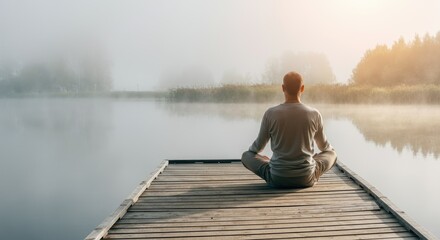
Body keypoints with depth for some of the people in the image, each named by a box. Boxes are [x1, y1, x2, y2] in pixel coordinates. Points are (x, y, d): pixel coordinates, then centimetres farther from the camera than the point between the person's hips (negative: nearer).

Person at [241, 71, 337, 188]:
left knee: (246, 155, 22)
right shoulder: (314, 115, -7)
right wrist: (329, 149, 38)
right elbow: (324, 146, 12)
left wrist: (252, 150, 30)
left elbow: (258, 147, 4)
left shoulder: (270, 114, -11)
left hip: (277, 178, -1)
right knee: (332, 154, 28)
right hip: (306, 179, 2)